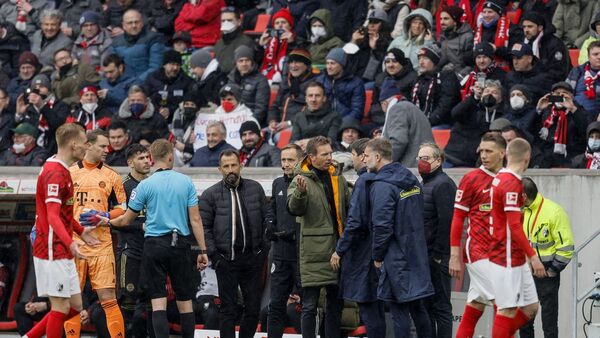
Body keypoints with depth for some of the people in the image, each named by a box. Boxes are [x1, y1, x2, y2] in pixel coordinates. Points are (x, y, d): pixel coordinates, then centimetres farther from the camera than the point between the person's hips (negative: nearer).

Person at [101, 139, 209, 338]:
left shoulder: (145, 185, -3)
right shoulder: (186, 182, 1)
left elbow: (127, 220, 5)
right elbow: (195, 219, 0)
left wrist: (108, 222, 25)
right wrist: (202, 250, 5)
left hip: (154, 245, -2)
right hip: (181, 244, 2)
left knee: (158, 301, -4)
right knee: (185, 301, 10)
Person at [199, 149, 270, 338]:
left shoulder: (255, 189, 8)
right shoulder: (211, 195, 0)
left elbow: (267, 216, 15)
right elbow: (204, 227, 0)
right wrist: (213, 254, -7)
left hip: (253, 258, 3)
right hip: (226, 259, -3)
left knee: (253, 308, 6)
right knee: (228, 309, 0)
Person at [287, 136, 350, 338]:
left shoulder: (338, 178, 12)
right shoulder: (302, 179, -6)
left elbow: (349, 207, 21)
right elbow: (294, 209, -20)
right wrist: (300, 192, -39)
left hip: (338, 249, 6)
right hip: (314, 251, -6)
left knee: (336, 303, 13)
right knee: (310, 305, -3)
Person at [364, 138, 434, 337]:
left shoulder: (382, 186, -16)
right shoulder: (412, 180, 11)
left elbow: (382, 226, -19)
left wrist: (377, 256, -7)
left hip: (396, 257, -8)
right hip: (416, 253, 8)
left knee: (399, 309, -3)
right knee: (417, 306, 13)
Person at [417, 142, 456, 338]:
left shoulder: (443, 185, -12)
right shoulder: (426, 184, 20)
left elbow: (446, 221, -20)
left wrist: (438, 254, -21)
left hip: (436, 257, -10)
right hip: (425, 256, 10)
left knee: (440, 306, -7)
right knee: (426, 305, 13)